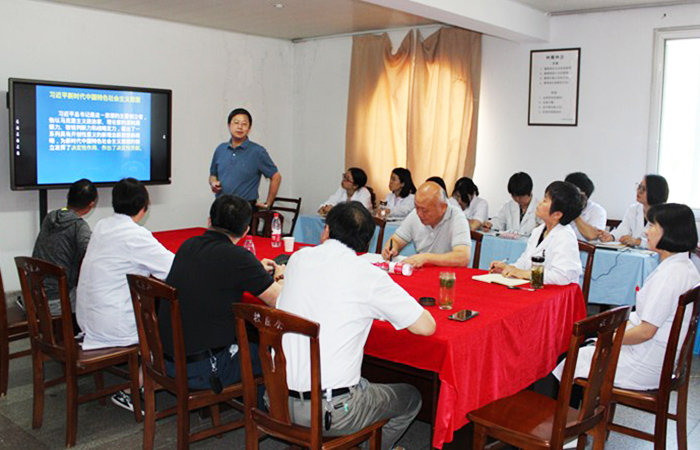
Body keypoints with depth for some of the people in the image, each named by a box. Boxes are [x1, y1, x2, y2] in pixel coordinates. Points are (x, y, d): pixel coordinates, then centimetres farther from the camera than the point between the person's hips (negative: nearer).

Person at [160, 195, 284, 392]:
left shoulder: (188, 246, 3)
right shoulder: (237, 257, -18)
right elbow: (281, 301, -11)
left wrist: (257, 270, 29)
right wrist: (280, 276, 10)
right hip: (200, 370, -7)